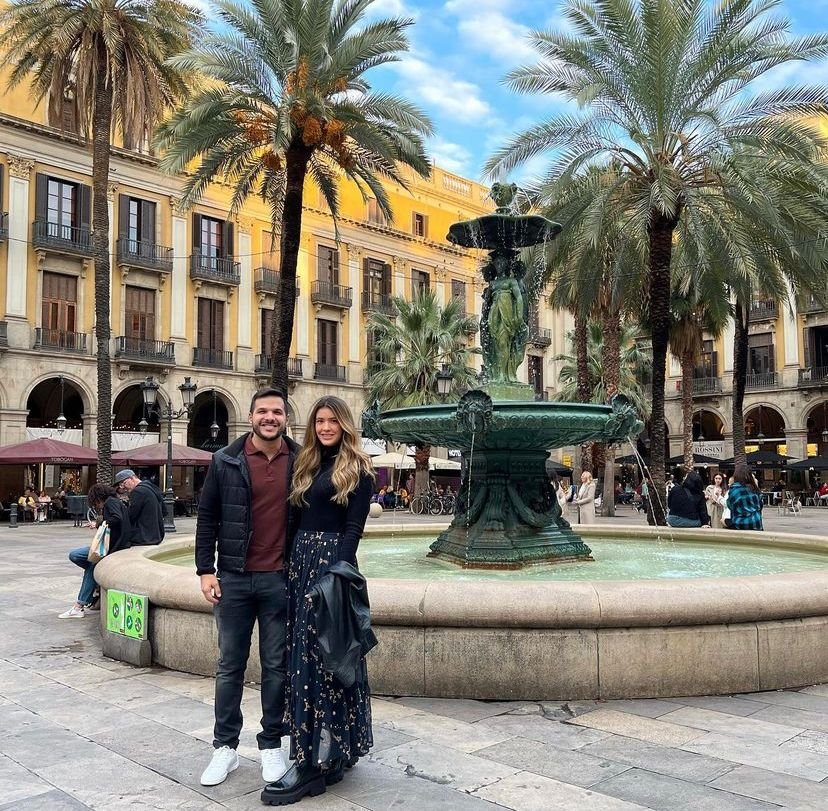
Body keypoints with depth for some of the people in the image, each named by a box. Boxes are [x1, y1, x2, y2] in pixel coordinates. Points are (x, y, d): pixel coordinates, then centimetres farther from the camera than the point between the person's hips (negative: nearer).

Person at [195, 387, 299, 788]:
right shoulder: (225, 461, -1)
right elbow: (207, 517, 2)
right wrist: (205, 570, -3)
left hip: (281, 580, 0)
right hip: (233, 578, 0)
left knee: (276, 665, 9)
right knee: (230, 665, 9)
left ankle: (271, 745, 23)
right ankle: (225, 747, 22)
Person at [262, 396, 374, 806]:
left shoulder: (356, 469, -3)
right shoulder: (307, 464, 16)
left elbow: (354, 526, -11)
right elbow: (298, 517, 13)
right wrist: (295, 561, 5)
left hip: (332, 560, -7)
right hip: (300, 559, 7)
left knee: (323, 652, -6)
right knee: (304, 652, 9)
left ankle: (314, 762, -1)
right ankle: (327, 754, 21)